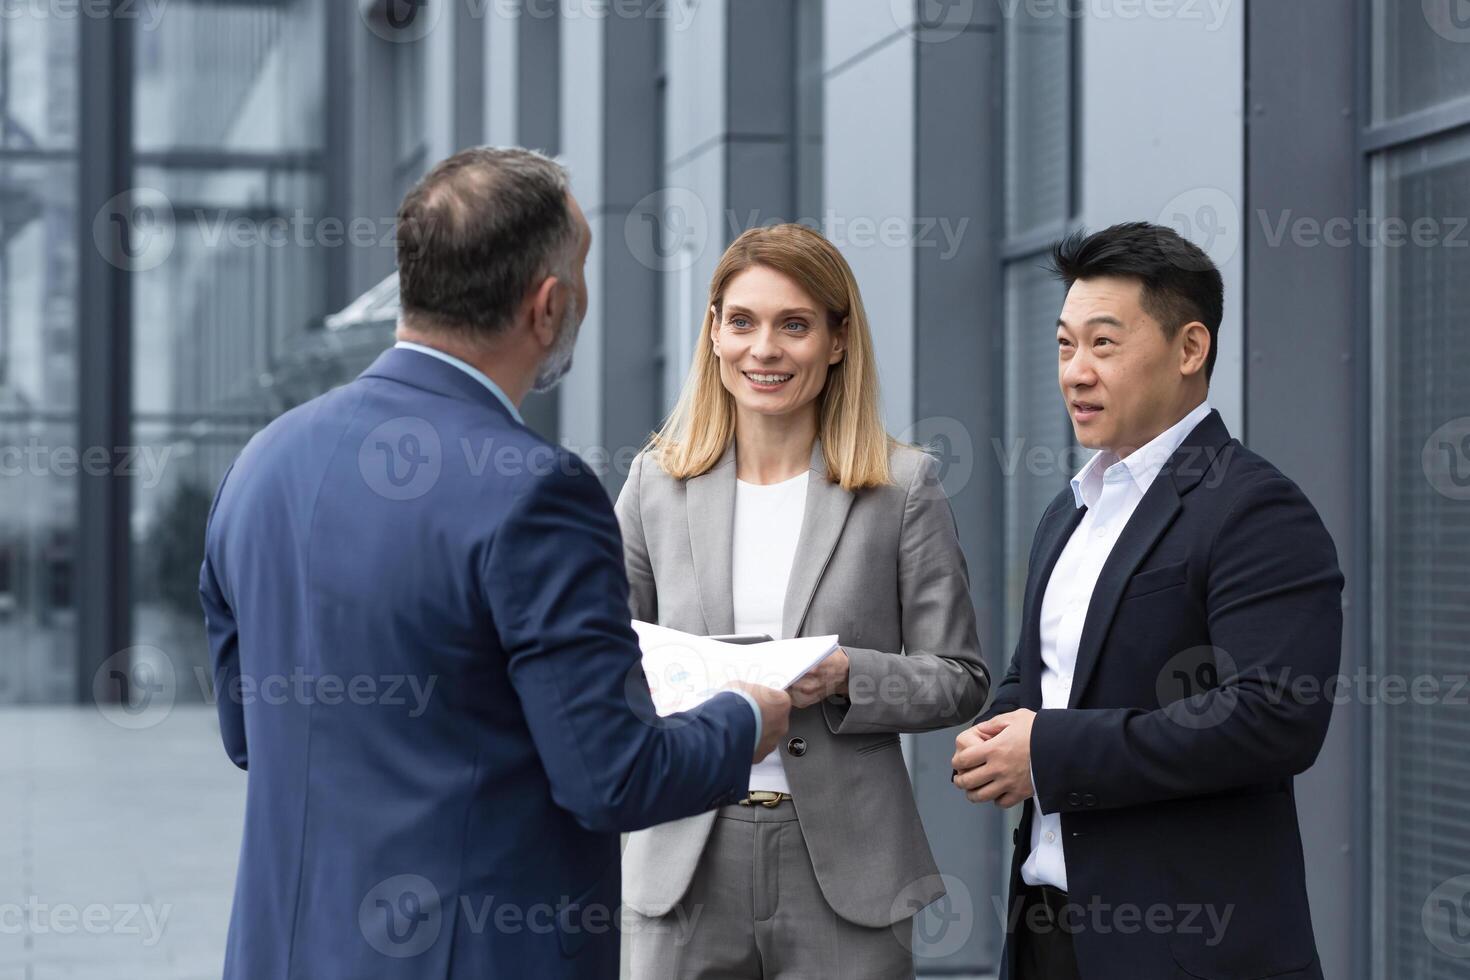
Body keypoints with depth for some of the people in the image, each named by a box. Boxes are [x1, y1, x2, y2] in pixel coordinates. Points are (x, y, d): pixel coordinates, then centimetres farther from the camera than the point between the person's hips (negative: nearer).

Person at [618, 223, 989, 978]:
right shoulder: (657, 482, 7)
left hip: (843, 867, -1)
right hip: (687, 865, 2)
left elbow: (960, 680, 2)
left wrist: (847, 677, -15)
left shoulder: (903, 487, 1)